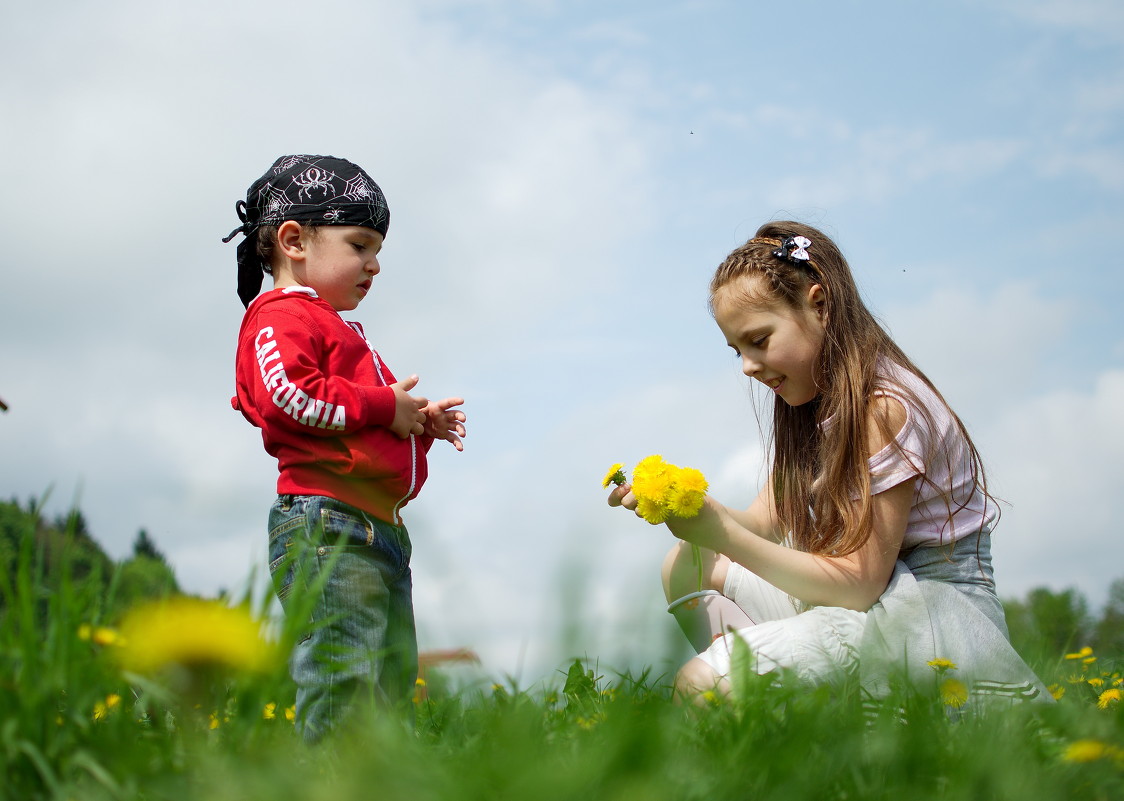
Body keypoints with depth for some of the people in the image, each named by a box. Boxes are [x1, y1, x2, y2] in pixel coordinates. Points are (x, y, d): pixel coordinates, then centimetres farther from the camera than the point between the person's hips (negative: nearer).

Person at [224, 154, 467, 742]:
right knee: (342, 681, -16)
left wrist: (423, 425, 14)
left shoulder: (339, 332, 30)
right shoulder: (280, 315, -1)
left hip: (382, 531, 10)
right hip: (326, 522, -10)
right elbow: (288, 395, -20)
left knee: (393, 682, 8)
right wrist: (385, 405, -12)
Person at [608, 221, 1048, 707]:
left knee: (700, 684, -24)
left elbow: (860, 583, -21)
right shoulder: (814, 404, 11)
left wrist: (724, 534, -26)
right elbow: (763, 522, 7)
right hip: (870, 598, 10)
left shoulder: (883, 406, -18)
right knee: (687, 567, 5)